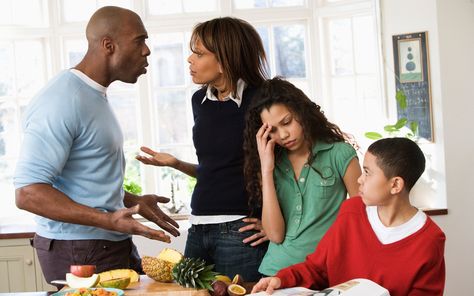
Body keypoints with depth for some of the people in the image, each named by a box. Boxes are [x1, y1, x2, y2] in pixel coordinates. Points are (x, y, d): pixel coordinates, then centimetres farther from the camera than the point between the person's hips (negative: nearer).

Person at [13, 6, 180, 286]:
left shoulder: (96, 96, 12)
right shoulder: (62, 100, -19)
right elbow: (28, 193, -25)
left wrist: (134, 201, 22)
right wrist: (109, 220, -31)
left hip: (115, 244, 9)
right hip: (81, 253, -9)